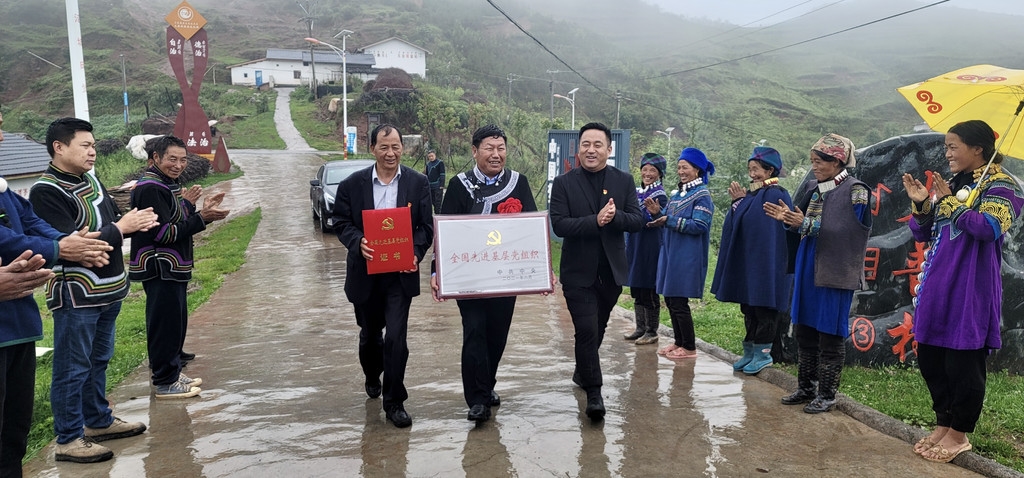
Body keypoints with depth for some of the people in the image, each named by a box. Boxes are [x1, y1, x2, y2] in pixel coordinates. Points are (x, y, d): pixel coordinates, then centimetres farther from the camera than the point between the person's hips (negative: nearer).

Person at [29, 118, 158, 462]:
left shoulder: (90, 180, 10)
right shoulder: (46, 191, -16)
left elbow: (112, 220, 16)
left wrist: (135, 222, -6)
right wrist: (121, 228, -18)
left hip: (109, 290, 9)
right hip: (76, 295, -8)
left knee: (98, 361, 20)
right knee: (72, 369, 2)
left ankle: (99, 421, 34)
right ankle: (68, 440, 14)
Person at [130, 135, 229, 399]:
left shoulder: (169, 185, 14)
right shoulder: (150, 189, -18)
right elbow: (163, 233, -22)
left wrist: (195, 208, 3)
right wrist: (202, 218, -24)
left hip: (174, 268, 10)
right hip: (159, 270, -10)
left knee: (177, 323, 17)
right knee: (165, 325, -3)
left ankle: (173, 372, 29)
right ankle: (165, 383, 6)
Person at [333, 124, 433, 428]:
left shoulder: (418, 183, -1)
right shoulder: (353, 184, 0)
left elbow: (426, 226, -1)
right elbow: (341, 223, 1)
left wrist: (416, 253, -19)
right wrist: (358, 242, -20)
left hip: (401, 273, -2)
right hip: (365, 272, 2)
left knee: (396, 337, -8)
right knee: (369, 334, 19)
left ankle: (394, 402, 7)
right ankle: (372, 377, 50)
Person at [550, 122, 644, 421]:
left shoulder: (624, 181, 3)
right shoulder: (564, 183, -4)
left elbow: (637, 221, -4)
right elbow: (558, 224, -15)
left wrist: (615, 216, -24)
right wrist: (595, 220, -26)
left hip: (611, 271, 3)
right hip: (578, 272, -3)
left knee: (598, 328, 19)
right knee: (587, 330, -9)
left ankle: (582, 371, 42)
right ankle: (593, 392, 4)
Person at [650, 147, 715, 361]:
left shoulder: (702, 196, -8)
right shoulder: (678, 194, 15)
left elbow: (699, 226, -18)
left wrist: (669, 220, -23)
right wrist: (657, 213, -4)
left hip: (687, 257, -8)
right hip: (670, 254, 8)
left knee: (679, 302, -5)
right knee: (670, 300, 11)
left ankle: (689, 348, 7)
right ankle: (678, 342, 23)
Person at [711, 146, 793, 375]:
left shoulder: (777, 195, -12)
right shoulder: (750, 193, 13)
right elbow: (736, 224, 8)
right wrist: (738, 202, -4)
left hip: (765, 261, -8)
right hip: (746, 261, 8)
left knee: (763, 306, 0)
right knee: (749, 306, 13)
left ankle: (763, 353, 11)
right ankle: (750, 351, 22)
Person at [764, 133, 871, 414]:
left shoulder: (855, 191, -9)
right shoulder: (811, 187, 10)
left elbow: (846, 231, -18)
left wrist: (805, 223, -23)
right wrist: (787, 219, -8)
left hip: (835, 272, -7)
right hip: (807, 270, 7)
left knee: (830, 335, 2)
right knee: (803, 330, 12)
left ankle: (827, 394, 13)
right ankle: (806, 388, 25)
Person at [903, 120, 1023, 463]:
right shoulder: (951, 183, 16)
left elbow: (990, 228, -21)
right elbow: (923, 234, 15)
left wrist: (952, 201, -18)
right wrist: (921, 204, -1)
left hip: (970, 291, -8)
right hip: (937, 288, 8)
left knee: (963, 363, -1)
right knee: (930, 358, 12)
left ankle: (959, 435, 14)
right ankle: (943, 424, 26)